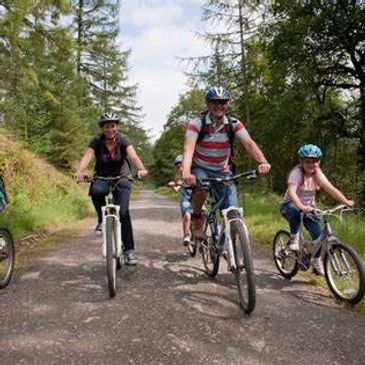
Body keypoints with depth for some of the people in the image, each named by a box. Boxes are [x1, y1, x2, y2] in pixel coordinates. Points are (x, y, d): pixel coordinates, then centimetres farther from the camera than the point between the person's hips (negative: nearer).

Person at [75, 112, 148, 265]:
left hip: (121, 178, -1)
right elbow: (86, 156, -27)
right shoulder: (97, 141, -10)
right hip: (102, 178, 1)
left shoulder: (123, 140, -12)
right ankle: (102, 219, -7)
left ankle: (129, 250, -8)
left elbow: (133, 156, -28)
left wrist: (141, 169, -50)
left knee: (123, 211, -19)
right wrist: (79, 172, -47)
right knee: (96, 191, -35)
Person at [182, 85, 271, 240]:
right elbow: (188, 148, -29)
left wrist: (263, 162, -42)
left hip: (222, 172, 2)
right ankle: (197, 219, -9)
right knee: (201, 186, -37)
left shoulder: (234, 124, -8)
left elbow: (249, 143, -22)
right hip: (200, 169, -2)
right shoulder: (197, 124, -15)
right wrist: (186, 172, -48)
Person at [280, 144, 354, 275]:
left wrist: (346, 201, -29)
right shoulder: (296, 173, -22)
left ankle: (316, 262, 15)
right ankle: (294, 238, -15)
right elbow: (291, 192, -38)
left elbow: (331, 189, -15)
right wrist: (301, 207, -54)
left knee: (318, 233, -10)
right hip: (290, 206, -5)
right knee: (296, 212, -40)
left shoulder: (318, 174, -5)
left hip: (308, 208, 5)